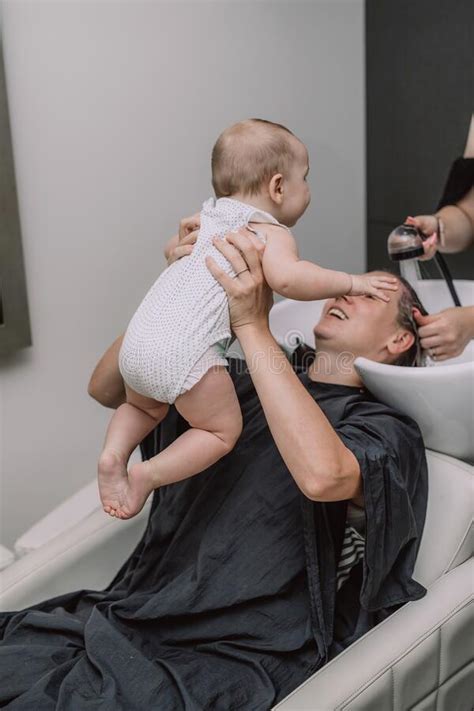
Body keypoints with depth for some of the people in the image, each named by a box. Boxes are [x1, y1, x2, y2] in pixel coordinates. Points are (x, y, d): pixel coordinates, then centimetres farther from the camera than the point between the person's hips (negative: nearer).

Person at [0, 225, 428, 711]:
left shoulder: (386, 429, -1)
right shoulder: (243, 380, 15)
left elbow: (322, 475, -26)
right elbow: (106, 389, 12)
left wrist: (253, 326, -21)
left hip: (231, 655, -5)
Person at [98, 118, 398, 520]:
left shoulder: (209, 217, 22)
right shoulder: (272, 233, -2)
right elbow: (287, 277, -23)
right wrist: (350, 282, -11)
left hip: (140, 337, 8)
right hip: (184, 351, -8)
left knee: (144, 407, 33)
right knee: (223, 430, 8)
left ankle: (114, 454, 12)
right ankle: (147, 476, -2)